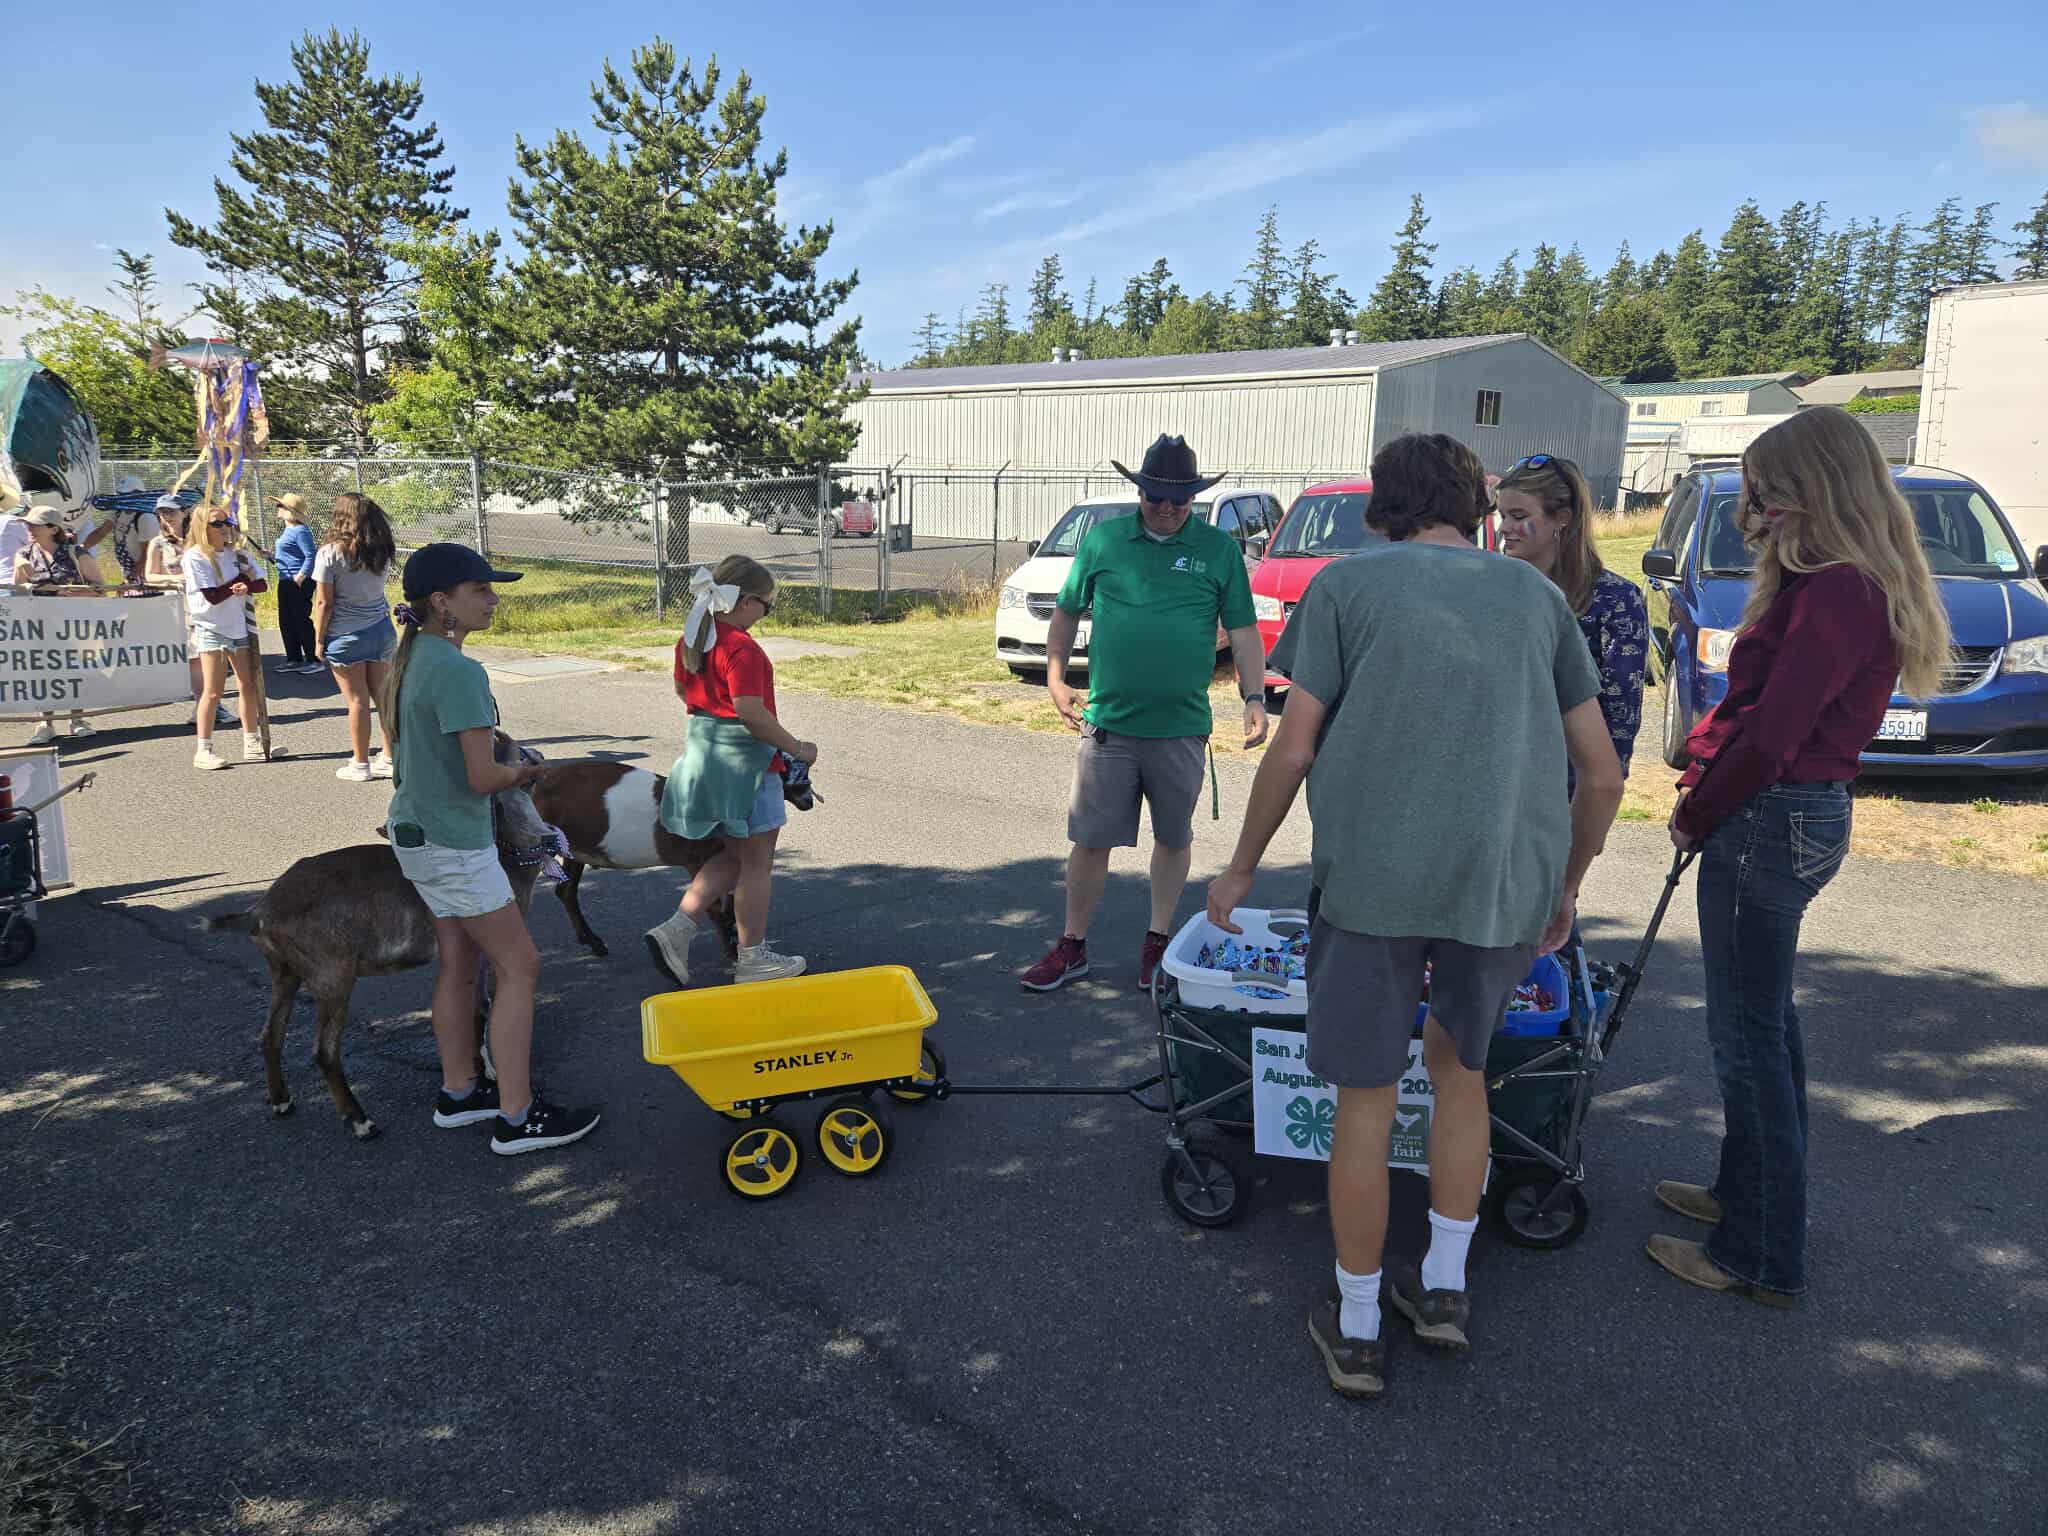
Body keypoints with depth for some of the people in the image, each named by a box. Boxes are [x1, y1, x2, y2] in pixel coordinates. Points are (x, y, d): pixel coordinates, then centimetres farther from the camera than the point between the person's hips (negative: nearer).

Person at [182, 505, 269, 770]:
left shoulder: (236, 554, 9)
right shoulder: (195, 556, -9)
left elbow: (262, 583, 3)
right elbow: (211, 596, -17)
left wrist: (245, 585, -18)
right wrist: (241, 579, -9)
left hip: (239, 627, 6)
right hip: (211, 629, -6)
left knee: (248, 686, 8)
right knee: (214, 692, -6)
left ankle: (251, 744, 18)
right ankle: (203, 750, 1)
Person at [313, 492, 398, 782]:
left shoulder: (330, 554, -12)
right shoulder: (381, 551, 3)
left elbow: (324, 603, -10)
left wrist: (319, 639, -2)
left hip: (347, 635, -5)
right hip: (382, 629, 5)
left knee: (357, 700, 2)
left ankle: (360, 764, 12)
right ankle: (390, 759, 17)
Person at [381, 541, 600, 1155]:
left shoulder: (411, 658, 5)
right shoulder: (459, 672, -24)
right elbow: (482, 776, -25)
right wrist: (522, 771, -4)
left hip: (415, 827, 9)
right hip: (453, 844, -9)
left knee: (459, 961, 18)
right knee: (519, 966, -1)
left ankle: (459, 1092, 30)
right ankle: (517, 1117, 5)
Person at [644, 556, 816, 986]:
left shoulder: (692, 639, 7)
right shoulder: (743, 649, -22)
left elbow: (682, 689, 22)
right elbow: (751, 712, -27)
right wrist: (797, 748, -17)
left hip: (703, 752, 9)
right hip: (744, 759, -9)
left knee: (734, 857, 20)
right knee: (757, 863, 5)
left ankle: (675, 931, 10)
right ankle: (753, 959, 14)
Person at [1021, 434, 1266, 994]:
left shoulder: (1219, 549, 1)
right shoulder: (1103, 539, 2)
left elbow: (1243, 632, 3)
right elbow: (1067, 612, 10)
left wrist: (1254, 700, -8)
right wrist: (1055, 676, -2)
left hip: (1182, 727, 0)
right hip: (1108, 721, 0)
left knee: (1173, 838, 12)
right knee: (1091, 839, 4)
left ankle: (1158, 942, 29)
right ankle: (1072, 947, 18)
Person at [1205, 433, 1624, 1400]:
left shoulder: (1347, 583, 6)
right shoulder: (1535, 593, 15)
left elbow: (1292, 752, -1)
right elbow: (1602, 775, 13)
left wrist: (1240, 868, 12)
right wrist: (1565, 887, 27)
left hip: (1375, 871, -3)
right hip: (1509, 876, 4)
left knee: (1366, 1100, 8)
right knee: (1459, 1067, 24)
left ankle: (1355, 1331, 20)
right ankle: (1443, 1289, 33)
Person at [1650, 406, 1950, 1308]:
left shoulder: (1836, 595, -21)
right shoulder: (1854, 584, 12)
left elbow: (1771, 735, -22)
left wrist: (1699, 813, -8)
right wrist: (1704, 776, 4)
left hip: (1770, 824, -10)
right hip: (1802, 817, 10)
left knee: (1748, 1032, -1)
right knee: (1766, 1015, 21)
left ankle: (1764, 1258, 12)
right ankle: (1747, 1191, 38)